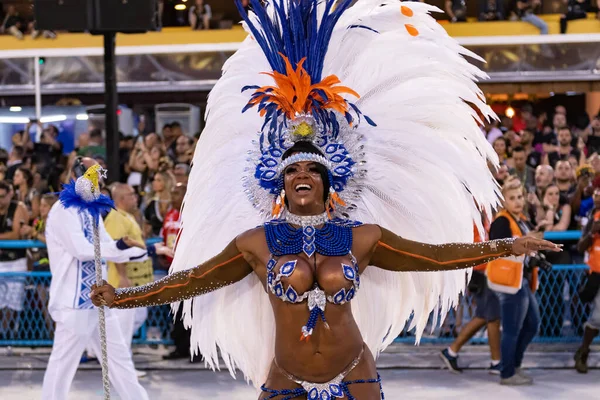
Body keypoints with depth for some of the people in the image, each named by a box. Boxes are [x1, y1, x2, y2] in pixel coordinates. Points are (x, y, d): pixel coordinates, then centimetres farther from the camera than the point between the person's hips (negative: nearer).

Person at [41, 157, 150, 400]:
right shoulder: (64, 210, -12)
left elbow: (109, 251, 13)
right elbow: (81, 249, -23)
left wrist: (139, 251, -5)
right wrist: (118, 246, -17)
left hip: (98, 299, 9)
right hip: (74, 301, -9)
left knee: (119, 357, 13)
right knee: (63, 362, -3)